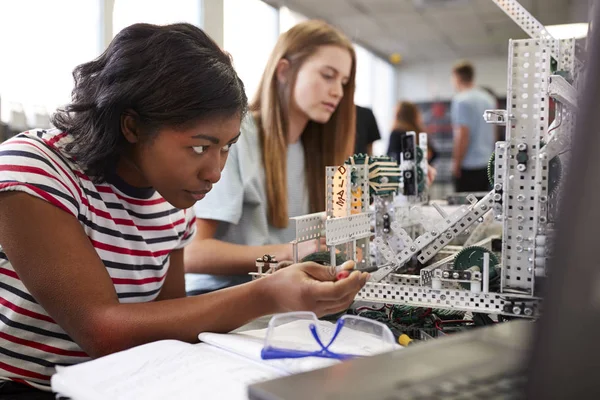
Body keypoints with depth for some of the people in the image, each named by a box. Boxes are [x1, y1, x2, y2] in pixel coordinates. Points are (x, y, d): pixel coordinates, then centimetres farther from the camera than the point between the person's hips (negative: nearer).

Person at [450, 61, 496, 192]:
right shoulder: (489, 99, 13)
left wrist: (456, 163, -11)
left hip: (469, 166, -8)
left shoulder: (461, 100, -12)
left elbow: (463, 135, -17)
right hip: (487, 164, 8)